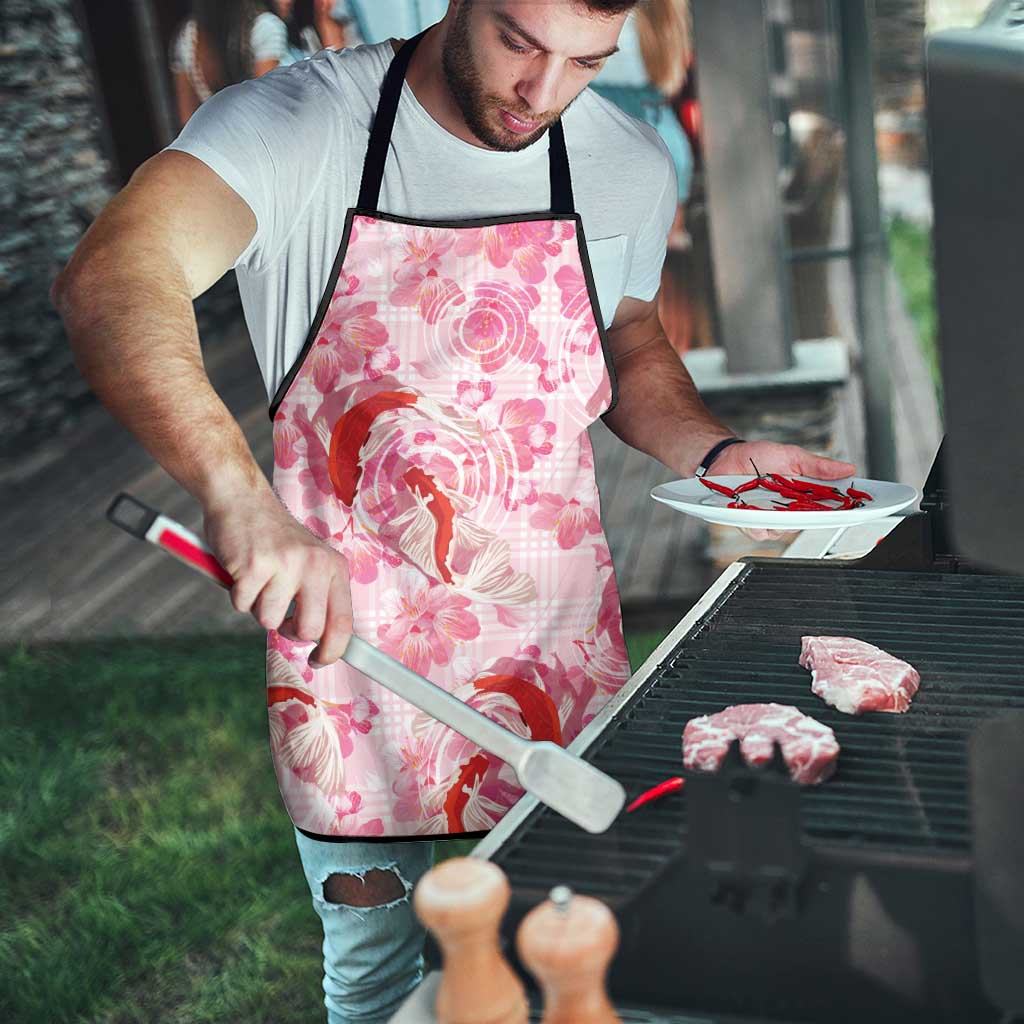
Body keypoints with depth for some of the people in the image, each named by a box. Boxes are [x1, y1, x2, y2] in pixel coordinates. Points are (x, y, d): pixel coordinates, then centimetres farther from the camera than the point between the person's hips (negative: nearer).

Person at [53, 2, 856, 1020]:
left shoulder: (630, 165, -1)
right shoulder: (297, 124, -15)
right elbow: (108, 280, -32)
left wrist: (716, 453, -4)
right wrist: (238, 493, -47)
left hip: (560, 649, 3)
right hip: (350, 632, -3)